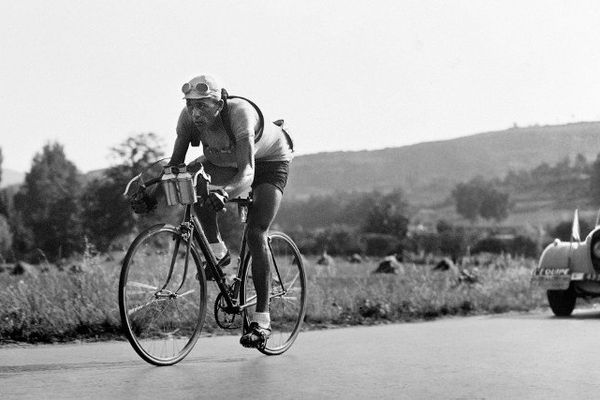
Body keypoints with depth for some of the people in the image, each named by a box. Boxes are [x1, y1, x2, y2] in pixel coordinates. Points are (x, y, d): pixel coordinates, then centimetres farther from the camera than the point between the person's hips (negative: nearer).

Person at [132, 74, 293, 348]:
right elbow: (176, 163, -20)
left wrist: (225, 193, -69)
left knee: (255, 235, -20)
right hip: (226, 159, 6)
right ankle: (217, 251, -5)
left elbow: (247, 173, -50)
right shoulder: (190, 118, -25)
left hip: (270, 161, -6)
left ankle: (262, 320, -14)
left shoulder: (239, 113, -40)